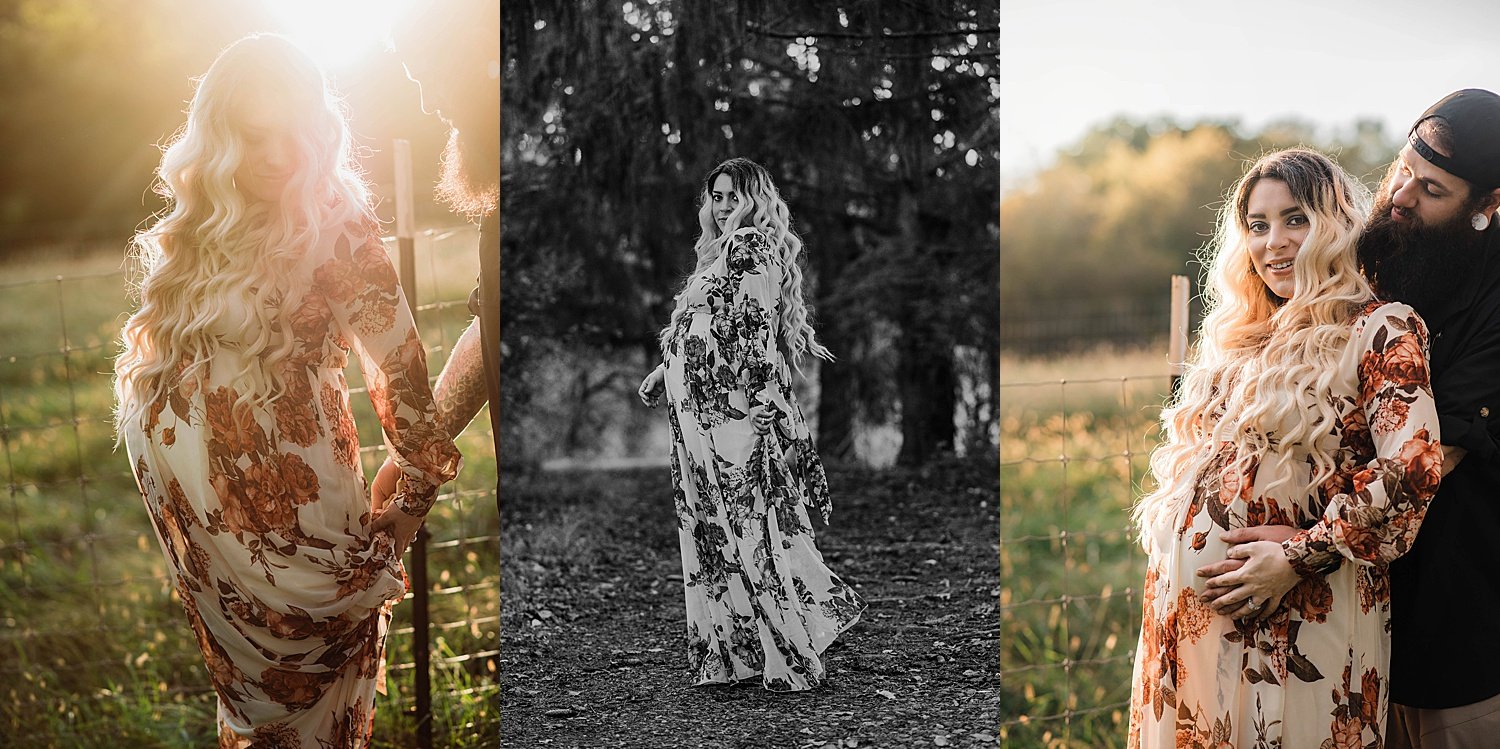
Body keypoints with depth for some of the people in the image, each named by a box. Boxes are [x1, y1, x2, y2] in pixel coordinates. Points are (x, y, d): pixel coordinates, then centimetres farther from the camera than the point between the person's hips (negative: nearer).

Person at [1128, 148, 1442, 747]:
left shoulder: (1382, 331, -6)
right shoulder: (1238, 337, 15)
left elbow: (1410, 467, -17)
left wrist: (1298, 557, -18)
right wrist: (1169, 538, 9)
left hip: (1297, 612, -6)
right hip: (1191, 600, 6)